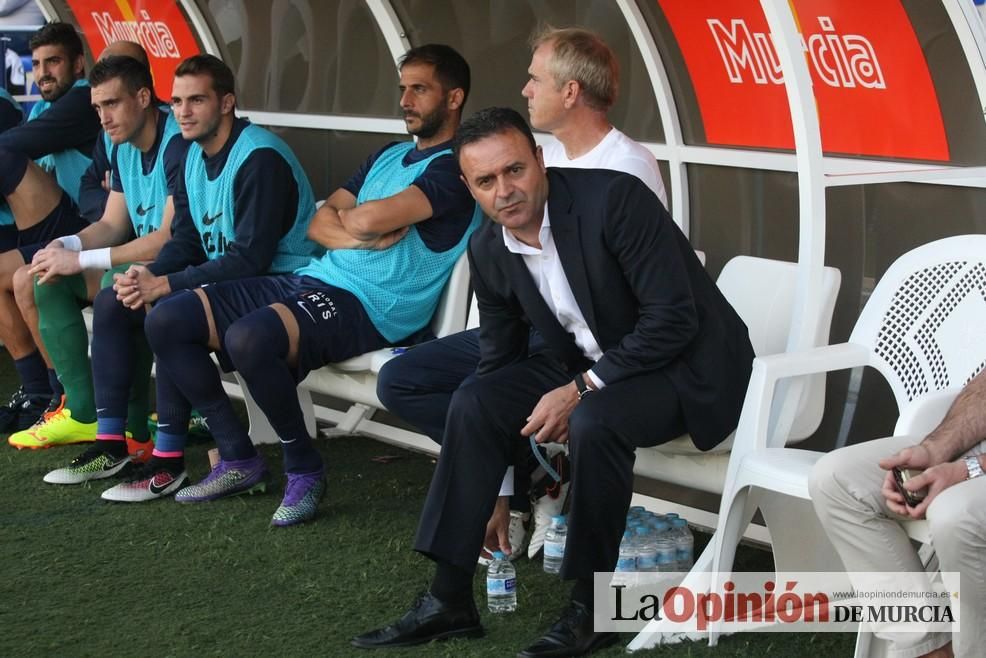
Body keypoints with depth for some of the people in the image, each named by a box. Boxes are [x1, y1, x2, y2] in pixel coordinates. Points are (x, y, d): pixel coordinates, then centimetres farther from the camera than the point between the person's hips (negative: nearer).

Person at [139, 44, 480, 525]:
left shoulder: (454, 168, -7)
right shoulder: (389, 155, 21)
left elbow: (371, 219, -21)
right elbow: (320, 223, 15)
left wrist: (348, 218, 2)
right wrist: (358, 236, -6)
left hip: (367, 306, -9)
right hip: (313, 280, 9)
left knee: (249, 337, -37)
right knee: (166, 322, -3)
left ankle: (304, 468, -14)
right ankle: (238, 458, 5)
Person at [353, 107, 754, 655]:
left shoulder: (613, 199, -24)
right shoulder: (488, 252, -3)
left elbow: (673, 320, -25)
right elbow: (499, 363, 6)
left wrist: (580, 390, -25)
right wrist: (494, 494, 8)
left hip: (687, 366, -7)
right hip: (589, 364, 7)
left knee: (593, 420, -34)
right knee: (474, 403, -11)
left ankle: (591, 609, -16)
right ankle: (448, 599, -4)